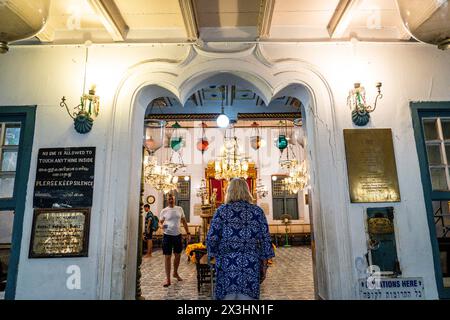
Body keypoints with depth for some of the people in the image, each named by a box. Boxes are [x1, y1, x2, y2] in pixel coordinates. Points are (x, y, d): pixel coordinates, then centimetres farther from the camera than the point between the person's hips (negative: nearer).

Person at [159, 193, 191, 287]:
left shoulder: (179, 209, 4)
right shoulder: (164, 211, -3)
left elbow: (184, 222, 9)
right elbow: (160, 222, 3)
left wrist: (188, 233, 5)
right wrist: (162, 226, -21)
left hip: (177, 235, 3)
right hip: (167, 235, -3)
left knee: (178, 255, 14)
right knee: (167, 257, 0)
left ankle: (175, 273, 36)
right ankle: (168, 279, 8)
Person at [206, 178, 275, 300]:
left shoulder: (222, 210, 0)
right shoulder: (257, 211, 3)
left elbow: (211, 238, -4)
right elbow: (265, 240, 3)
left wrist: (216, 256, 10)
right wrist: (264, 266, 10)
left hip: (227, 265, 0)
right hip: (250, 266, 1)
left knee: (227, 296, 9)